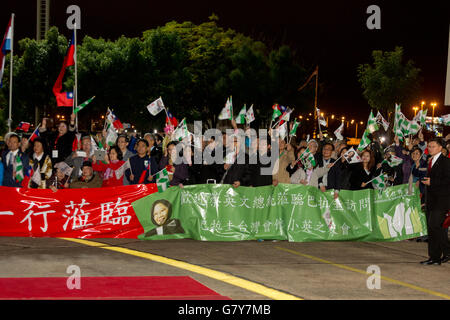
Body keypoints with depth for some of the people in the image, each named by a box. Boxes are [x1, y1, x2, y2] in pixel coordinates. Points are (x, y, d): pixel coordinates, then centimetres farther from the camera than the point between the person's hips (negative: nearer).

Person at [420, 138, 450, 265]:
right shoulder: (430, 161, 18)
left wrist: (432, 182, -16)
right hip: (431, 200, 8)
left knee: (435, 224, -19)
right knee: (431, 228, 7)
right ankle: (434, 257, 11)